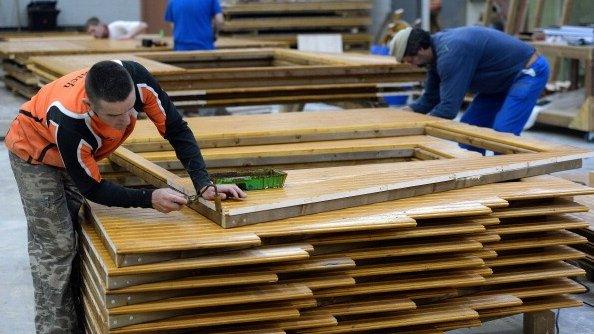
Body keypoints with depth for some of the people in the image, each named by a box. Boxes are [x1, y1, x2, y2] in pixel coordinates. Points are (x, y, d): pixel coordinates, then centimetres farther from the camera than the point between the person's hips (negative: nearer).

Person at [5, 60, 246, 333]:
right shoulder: (69, 123, -44)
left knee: (77, 232, 9)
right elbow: (91, 189, -28)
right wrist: (150, 199, -36)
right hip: (34, 151, -5)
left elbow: (177, 130, -21)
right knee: (55, 244, -9)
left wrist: (204, 184, -29)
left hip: (77, 151, 5)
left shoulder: (137, 80, -34)